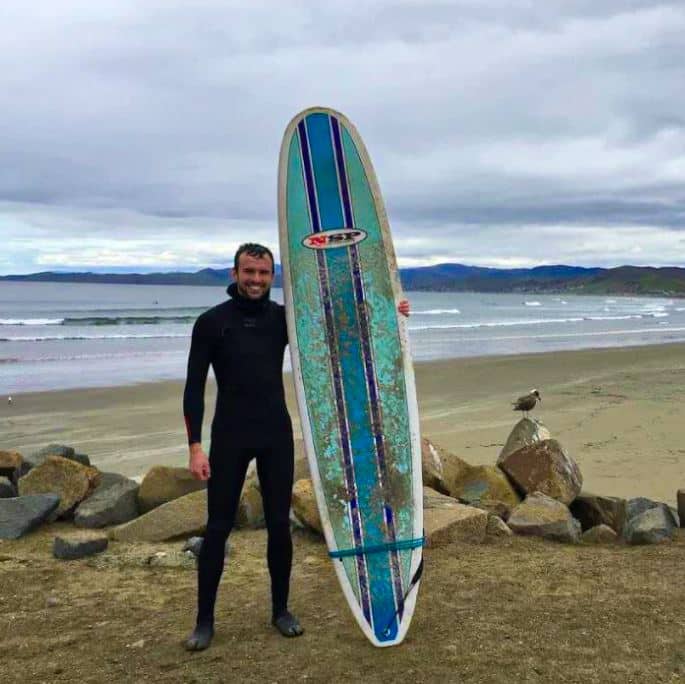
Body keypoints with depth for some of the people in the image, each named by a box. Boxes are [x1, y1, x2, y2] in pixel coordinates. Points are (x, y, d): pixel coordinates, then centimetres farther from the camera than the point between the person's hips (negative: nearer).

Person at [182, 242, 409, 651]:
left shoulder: (283, 317, 4)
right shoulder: (212, 322, -5)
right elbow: (195, 388, -5)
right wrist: (195, 445, -12)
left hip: (277, 435, 3)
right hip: (229, 437, -2)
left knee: (279, 525, 9)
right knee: (218, 528, 3)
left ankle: (281, 610, 25)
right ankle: (205, 620, 16)